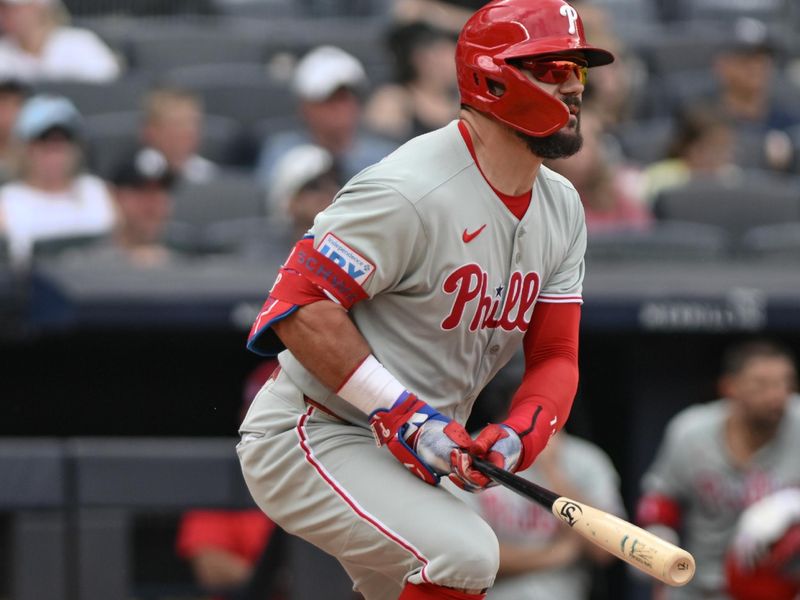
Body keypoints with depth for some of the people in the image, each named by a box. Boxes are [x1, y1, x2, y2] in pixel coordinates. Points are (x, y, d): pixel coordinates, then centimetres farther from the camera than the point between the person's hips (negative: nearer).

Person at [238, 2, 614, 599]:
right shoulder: (412, 191, -22)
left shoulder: (561, 208, 6)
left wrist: (518, 434, -16)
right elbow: (300, 306, -23)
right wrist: (402, 415, -26)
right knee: (466, 552, -29)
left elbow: (556, 355, 6)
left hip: (408, 460, 10)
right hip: (308, 438, -10)